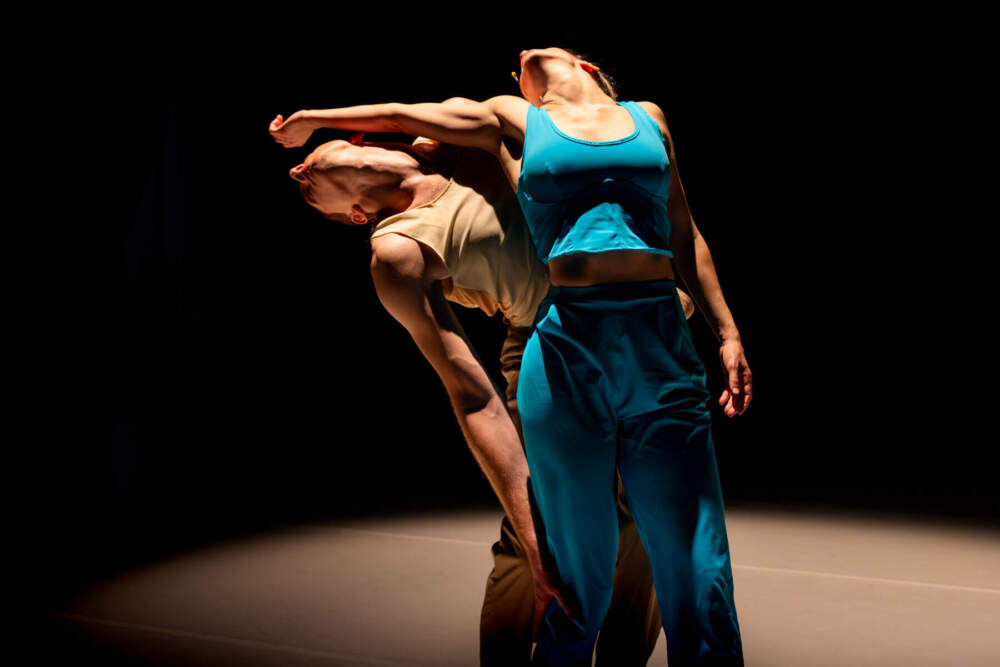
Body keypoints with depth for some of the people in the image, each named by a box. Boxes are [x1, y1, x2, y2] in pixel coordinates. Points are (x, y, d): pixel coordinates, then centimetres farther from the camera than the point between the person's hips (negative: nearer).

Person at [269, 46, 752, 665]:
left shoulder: (648, 118, 20)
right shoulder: (513, 119, 16)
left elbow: (685, 236, 20)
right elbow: (401, 115, 27)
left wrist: (728, 333, 13)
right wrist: (309, 120, 37)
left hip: (665, 356, 1)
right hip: (565, 357, -1)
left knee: (700, 583, -2)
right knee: (578, 582, 3)